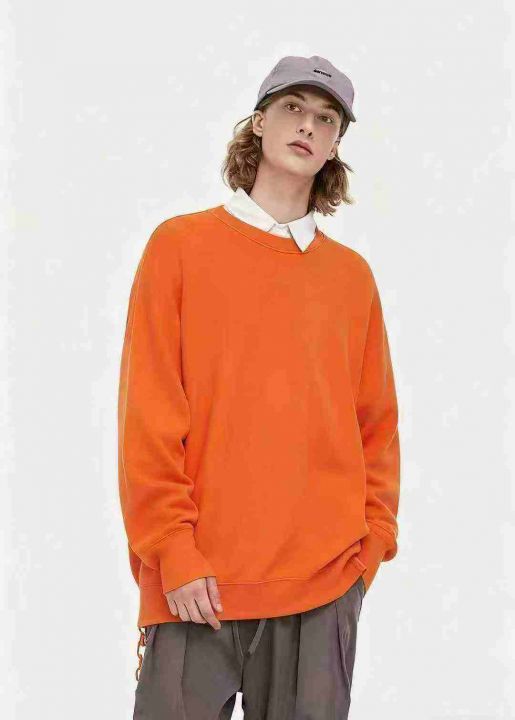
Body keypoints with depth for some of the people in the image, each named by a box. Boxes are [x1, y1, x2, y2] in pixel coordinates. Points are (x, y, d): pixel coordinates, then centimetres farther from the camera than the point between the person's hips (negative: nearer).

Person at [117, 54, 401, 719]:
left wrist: (374, 540, 3)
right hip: (197, 585, -2)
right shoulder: (181, 245, 2)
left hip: (326, 584, 3)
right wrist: (173, 553, -9)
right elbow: (147, 416, -3)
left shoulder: (352, 275, 12)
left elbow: (377, 422, 14)